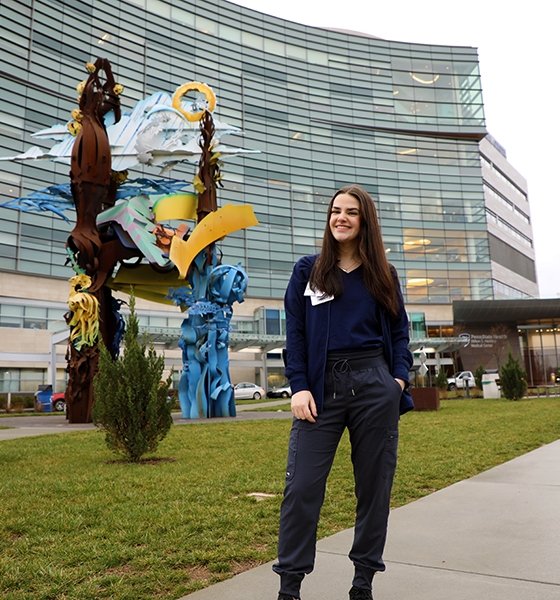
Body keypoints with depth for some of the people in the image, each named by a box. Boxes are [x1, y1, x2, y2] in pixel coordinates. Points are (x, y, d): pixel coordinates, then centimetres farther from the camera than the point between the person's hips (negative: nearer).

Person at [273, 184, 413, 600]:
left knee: (374, 485, 7)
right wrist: (300, 388, -7)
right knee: (302, 487, -4)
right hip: (323, 387, -1)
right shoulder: (308, 270, 7)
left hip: (375, 386, 2)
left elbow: (399, 331, 12)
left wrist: (400, 378, -4)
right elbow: (295, 334, 2)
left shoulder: (384, 274, 11)